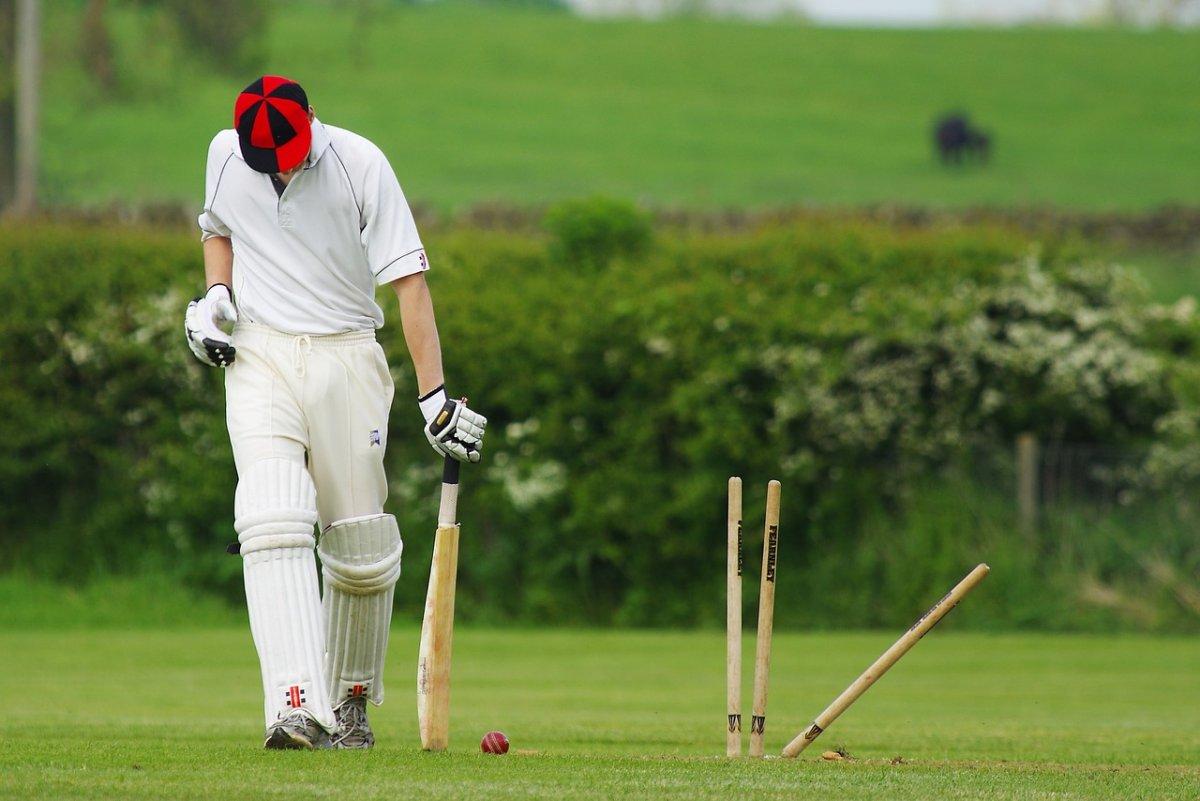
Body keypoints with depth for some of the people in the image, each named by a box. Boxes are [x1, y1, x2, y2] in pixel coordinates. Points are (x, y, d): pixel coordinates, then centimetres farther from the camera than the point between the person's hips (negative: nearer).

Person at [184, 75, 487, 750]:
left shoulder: (360, 163, -11)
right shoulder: (226, 154, 0)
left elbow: (409, 281, -13)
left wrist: (435, 394, -20)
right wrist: (215, 295, 2)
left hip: (346, 359, -1)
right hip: (258, 358, 1)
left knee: (361, 546, 1)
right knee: (273, 522, -19)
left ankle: (351, 700, 23)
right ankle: (298, 709, -30)